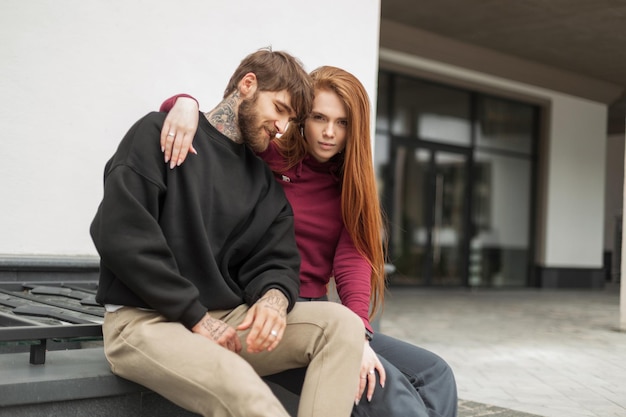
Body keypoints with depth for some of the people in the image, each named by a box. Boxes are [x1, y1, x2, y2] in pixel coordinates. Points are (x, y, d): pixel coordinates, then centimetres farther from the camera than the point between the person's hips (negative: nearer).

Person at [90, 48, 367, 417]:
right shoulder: (162, 132, 0)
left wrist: (275, 298, -17)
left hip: (228, 318, 6)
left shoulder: (266, 183, 17)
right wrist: (197, 317, -15)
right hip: (145, 319, -6)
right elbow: (118, 232, -13)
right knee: (238, 384, -36)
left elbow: (274, 264, 10)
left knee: (341, 323, -16)